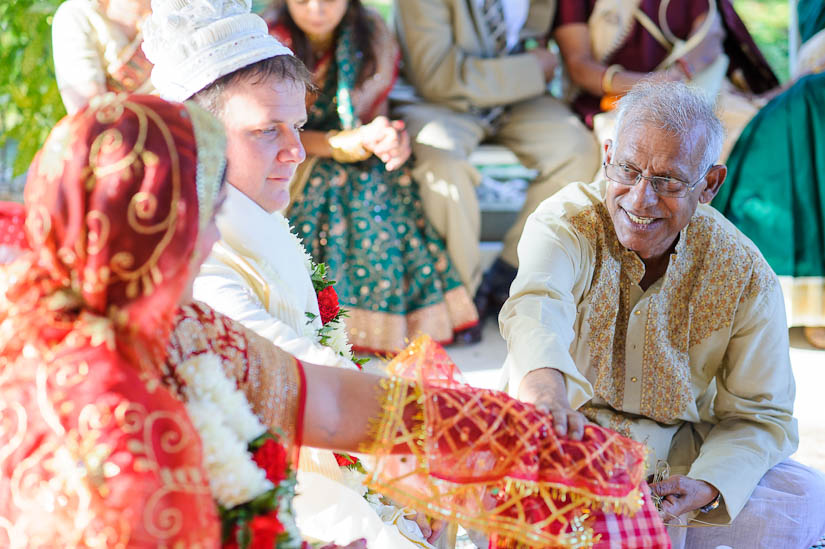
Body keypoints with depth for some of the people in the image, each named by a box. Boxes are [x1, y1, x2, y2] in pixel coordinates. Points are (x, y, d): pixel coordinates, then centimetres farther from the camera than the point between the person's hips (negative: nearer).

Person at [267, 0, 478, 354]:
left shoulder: (370, 33, 0)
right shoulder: (274, 41, -14)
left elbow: (377, 109, 5)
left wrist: (394, 137, -21)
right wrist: (352, 142, -30)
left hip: (361, 160, 4)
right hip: (298, 162, -4)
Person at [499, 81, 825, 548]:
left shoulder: (744, 277, -9)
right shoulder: (568, 221, -16)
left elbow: (759, 417, -4)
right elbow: (538, 301, -39)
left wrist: (706, 487, -25)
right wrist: (543, 378, -63)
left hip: (677, 459, 2)